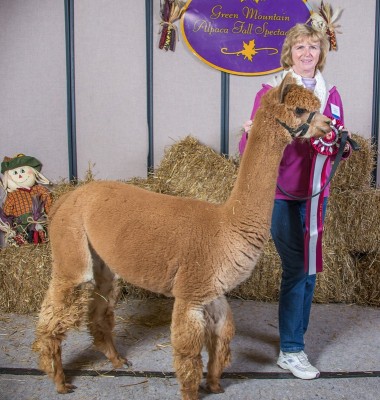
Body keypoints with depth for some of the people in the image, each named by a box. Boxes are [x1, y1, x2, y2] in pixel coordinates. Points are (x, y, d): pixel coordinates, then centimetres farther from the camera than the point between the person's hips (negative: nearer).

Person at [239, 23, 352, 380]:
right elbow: (250, 144, -8)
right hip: (282, 193, -5)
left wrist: (342, 145, -8)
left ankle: (296, 334, 32)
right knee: (297, 268, -3)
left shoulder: (331, 94, 9)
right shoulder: (271, 91, -6)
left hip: (316, 193, 6)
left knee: (309, 268, 13)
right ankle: (290, 351, 12)